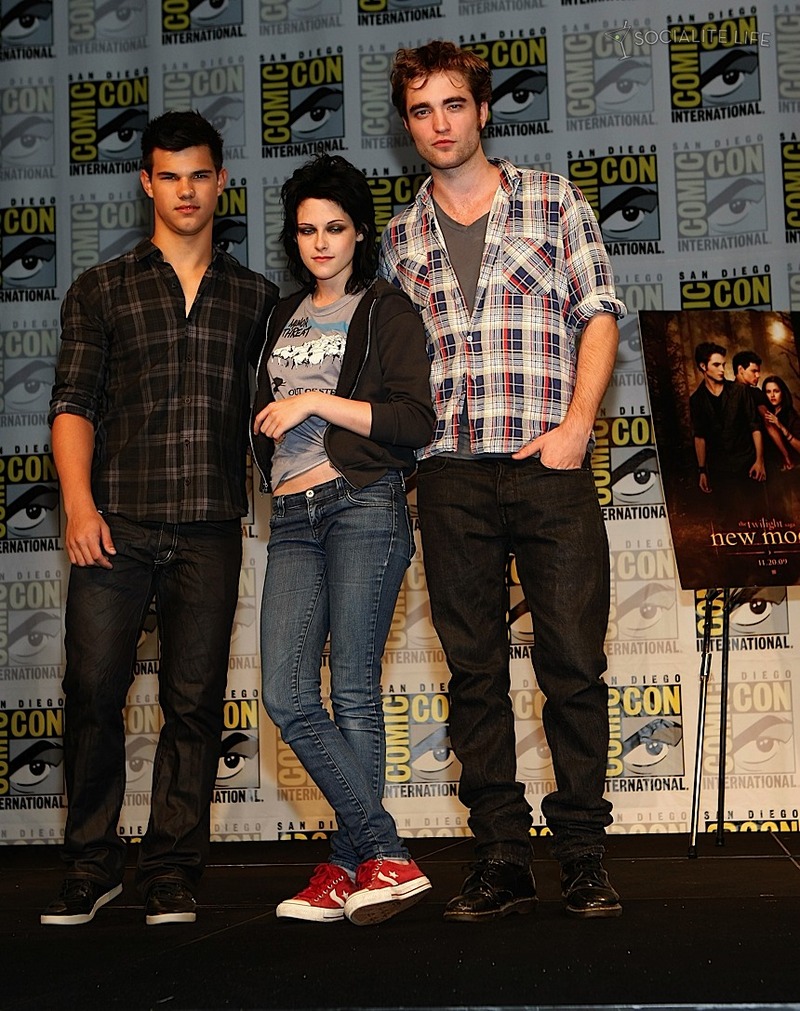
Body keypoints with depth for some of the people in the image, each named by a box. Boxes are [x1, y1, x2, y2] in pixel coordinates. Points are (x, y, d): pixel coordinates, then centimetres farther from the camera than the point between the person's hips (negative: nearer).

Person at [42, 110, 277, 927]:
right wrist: (79, 501, -8)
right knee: (93, 691, -4)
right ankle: (90, 868, 10)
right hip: (117, 522, -1)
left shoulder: (256, 298, 16)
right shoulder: (101, 291, 12)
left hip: (210, 530, 1)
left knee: (194, 703, 1)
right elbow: (73, 401, 5)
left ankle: (171, 875, 10)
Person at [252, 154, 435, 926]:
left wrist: (317, 402, -9)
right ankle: (388, 858, -5)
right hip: (292, 520, 6)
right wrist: (274, 418, 15)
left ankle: (349, 866, 2)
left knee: (354, 695, -7)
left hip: (363, 507, -6)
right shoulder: (283, 319, 24)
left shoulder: (387, 312, 5)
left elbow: (417, 421, -7)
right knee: (287, 697, -7)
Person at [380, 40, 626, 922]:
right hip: (451, 478, 2)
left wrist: (575, 426, -9)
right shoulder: (400, 238, 15)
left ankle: (582, 856, 8)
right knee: (474, 672, 3)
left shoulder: (552, 202, 8)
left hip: (548, 466, -2)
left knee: (574, 663, -2)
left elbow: (599, 315, 3)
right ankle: (501, 860, 10)